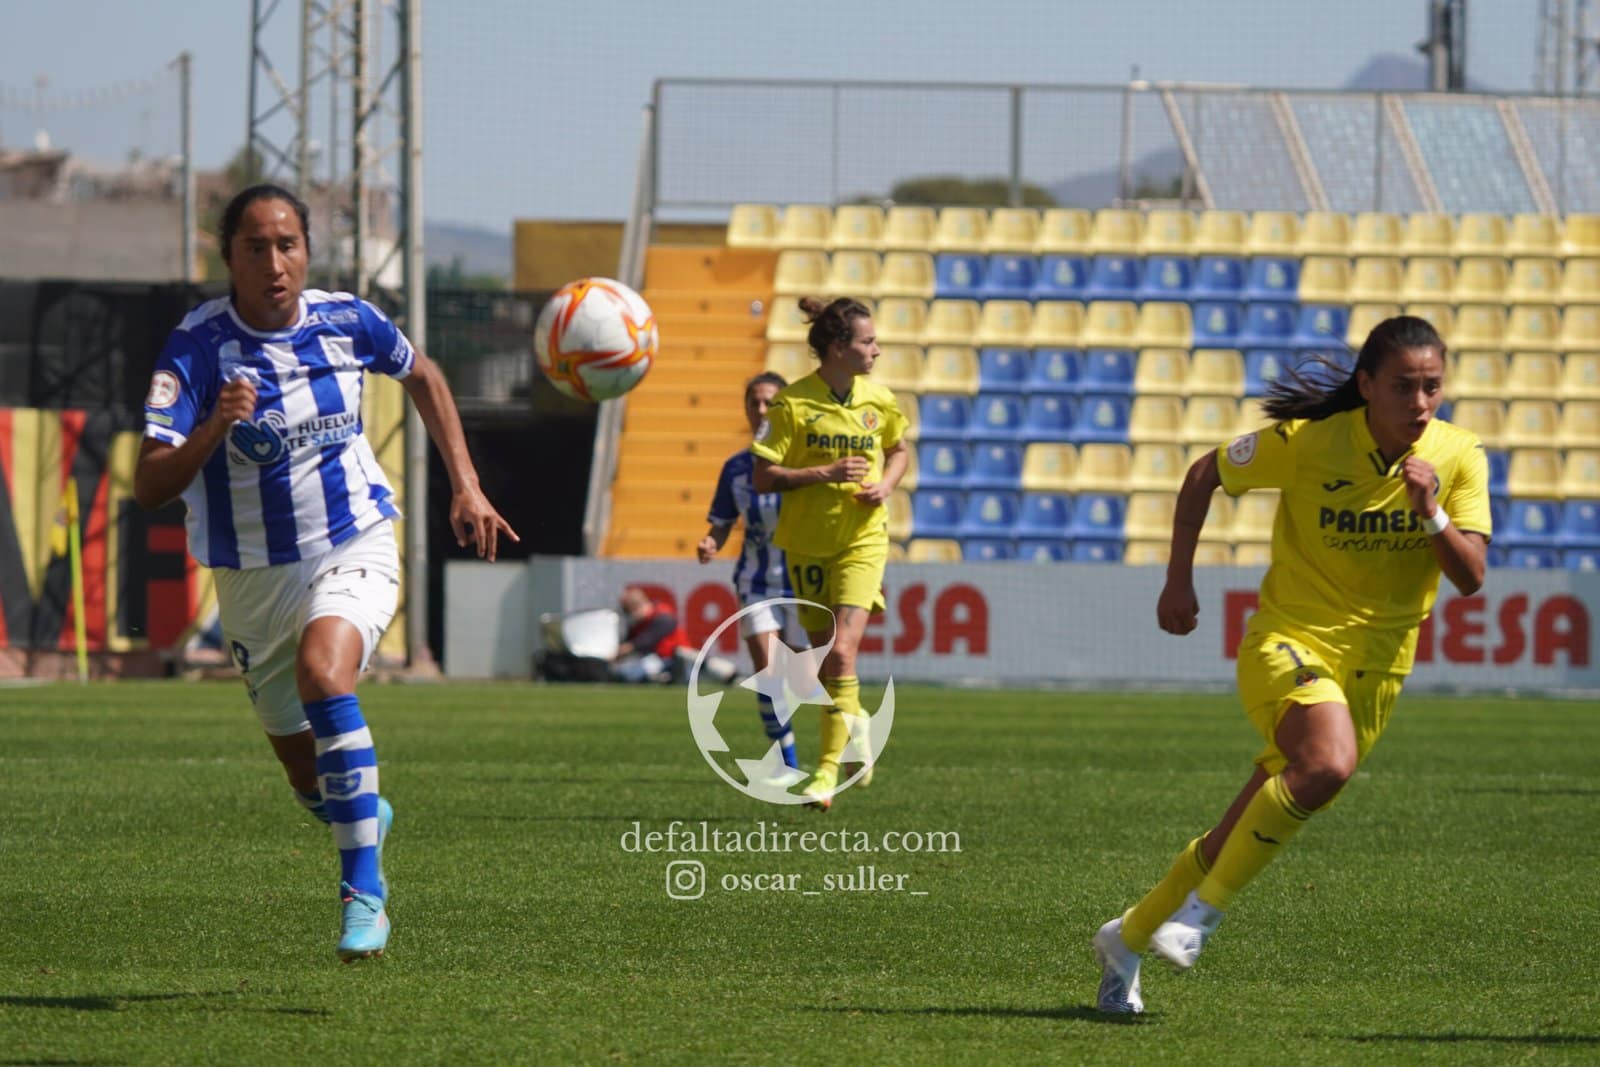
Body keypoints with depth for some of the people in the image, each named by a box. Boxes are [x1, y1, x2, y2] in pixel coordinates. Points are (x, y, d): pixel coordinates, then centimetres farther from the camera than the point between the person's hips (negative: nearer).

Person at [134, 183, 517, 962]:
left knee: (323, 671, -33)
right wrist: (210, 431, -42)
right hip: (251, 574, 1)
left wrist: (466, 488, 10)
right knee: (307, 775, 10)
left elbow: (423, 378, 15)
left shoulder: (346, 322, -8)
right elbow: (149, 487, -24)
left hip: (354, 549, -1)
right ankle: (367, 818, 49)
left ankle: (364, 891, -29)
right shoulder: (195, 347, -16)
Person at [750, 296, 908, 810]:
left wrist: (886, 484, -1)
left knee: (841, 653, -15)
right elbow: (762, 477, -10)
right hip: (807, 541, 0)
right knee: (826, 658, 8)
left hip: (862, 540, 0)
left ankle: (828, 769, -12)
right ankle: (855, 721, 40)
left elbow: (898, 451, 20)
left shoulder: (879, 400, 1)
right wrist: (825, 473, -21)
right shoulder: (793, 402, -10)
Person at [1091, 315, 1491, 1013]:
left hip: (1375, 667, 4)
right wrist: (1178, 583, 3)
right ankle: (1205, 910, -21)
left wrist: (1431, 513, -25)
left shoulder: (1458, 458, -6)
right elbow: (1205, 475, 2)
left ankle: (1128, 940, 31)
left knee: (1238, 840, 9)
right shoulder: (1308, 442, -14)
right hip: (1289, 641, -4)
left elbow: (1471, 577, -9)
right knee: (1329, 763, -36)